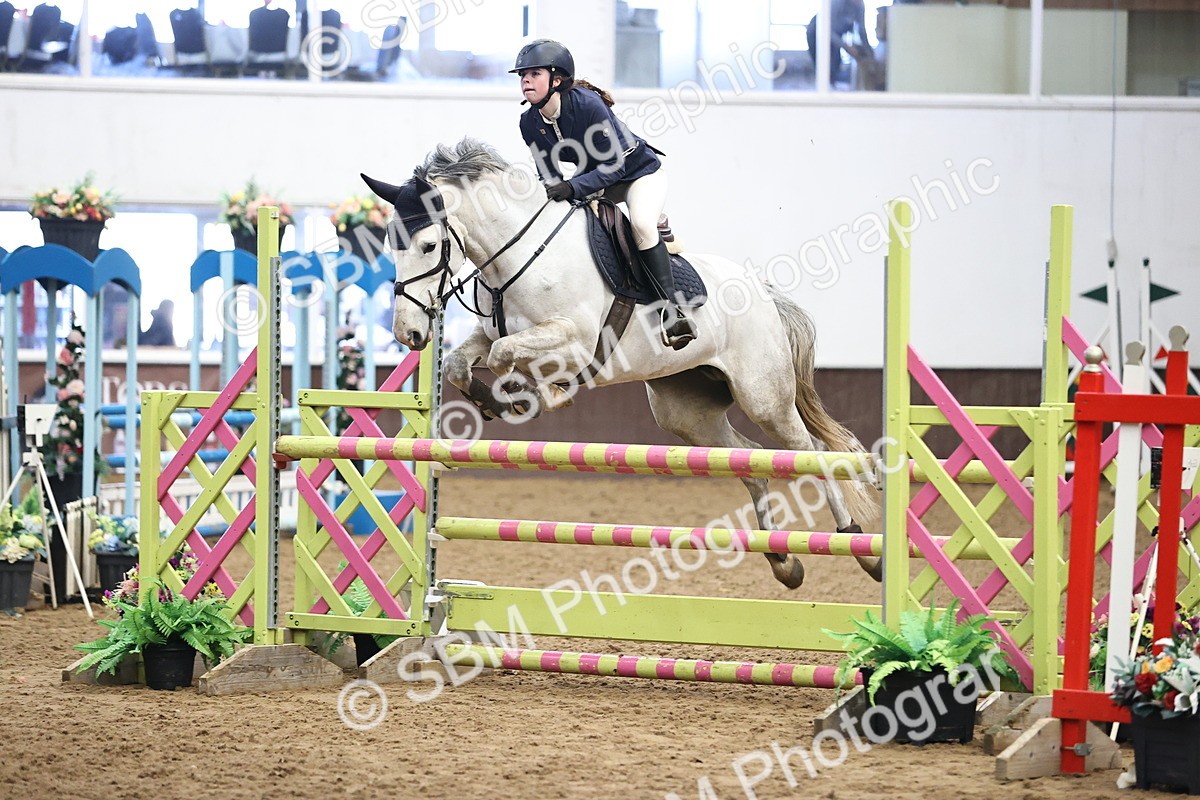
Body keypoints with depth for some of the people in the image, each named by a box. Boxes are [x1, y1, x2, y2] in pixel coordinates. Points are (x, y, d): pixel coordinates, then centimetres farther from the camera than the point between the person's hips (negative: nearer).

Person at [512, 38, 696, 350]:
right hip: (595, 180, 8)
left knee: (642, 224, -31)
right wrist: (552, 195, -24)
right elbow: (548, 176, -2)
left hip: (640, 172, -8)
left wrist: (572, 188, -43)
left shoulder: (588, 104, -32)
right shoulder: (530, 122, -12)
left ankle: (671, 309, -31)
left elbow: (614, 166, -32)